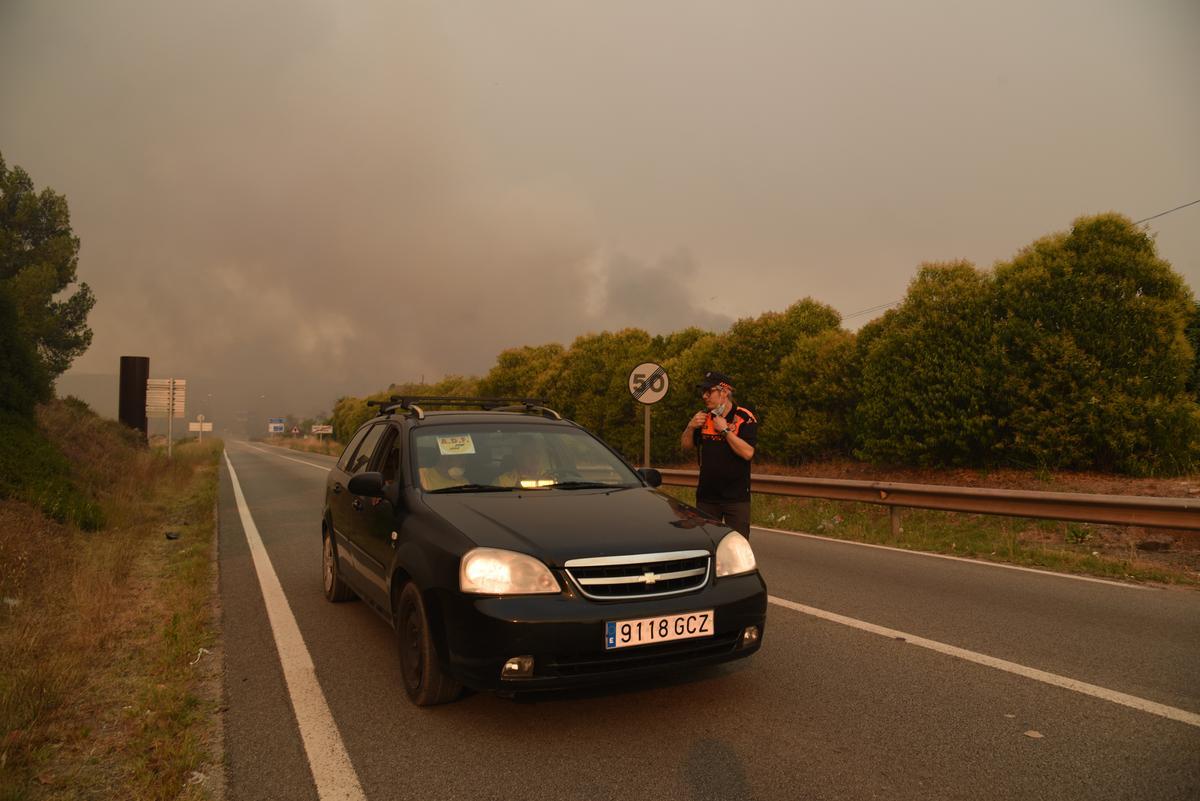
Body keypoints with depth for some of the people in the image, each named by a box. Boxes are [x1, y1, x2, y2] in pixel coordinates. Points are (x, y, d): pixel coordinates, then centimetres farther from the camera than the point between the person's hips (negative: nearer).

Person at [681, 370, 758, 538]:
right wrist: (690, 427, -5)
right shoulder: (703, 417, 9)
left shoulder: (745, 418, -9)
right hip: (706, 496, 5)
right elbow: (686, 446, 13)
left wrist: (725, 430, -19)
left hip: (736, 497, -5)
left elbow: (748, 452, -21)